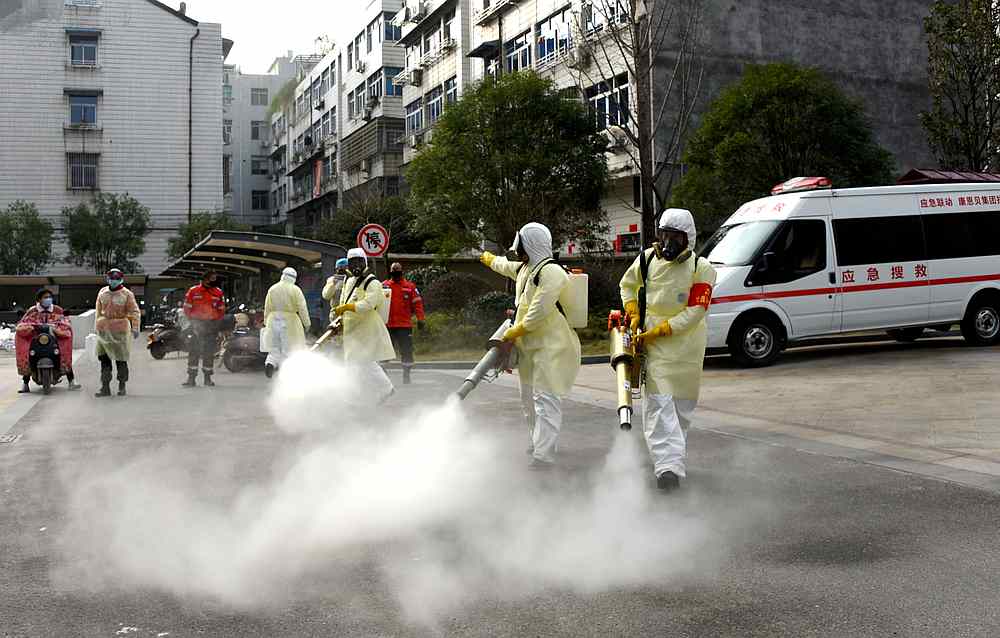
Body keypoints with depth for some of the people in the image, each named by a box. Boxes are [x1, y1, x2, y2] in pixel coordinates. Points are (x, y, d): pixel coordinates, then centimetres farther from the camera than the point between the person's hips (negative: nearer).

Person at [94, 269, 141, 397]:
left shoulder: (127, 294, -3)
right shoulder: (102, 292, 11)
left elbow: (134, 312, -6)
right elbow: (98, 311, 20)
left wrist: (135, 328, -13)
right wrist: (96, 326, 21)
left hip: (120, 330, -4)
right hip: (104, 330, 4)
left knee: (121, 359, 1)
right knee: (104, 358, 1)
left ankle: (122, 385, 14)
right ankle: (105, 387, 5)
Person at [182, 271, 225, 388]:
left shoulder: (218, 292, 7)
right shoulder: (193, 291, 1)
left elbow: (222, 309, 13)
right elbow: (187, 308, 4)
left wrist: (217, 321, 3)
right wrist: (192, 321, -3)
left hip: (212, 325, 2)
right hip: (197, 324, -2)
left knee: (209, 352, 6)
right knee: (194, 352, -4)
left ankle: (208, 377, 14)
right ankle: (191, 378, -1)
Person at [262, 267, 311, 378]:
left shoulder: (272, 289, 6)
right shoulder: (295, 290, -6)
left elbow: (267, 308, 9)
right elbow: (302, 308, -7)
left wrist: (266, 322, 18)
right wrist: (306, 323, 0)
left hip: (273, 320, 4)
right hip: (289, 320, -4)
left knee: (274, 347, 12)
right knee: (288, 348, 3)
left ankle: (270, 363, -12)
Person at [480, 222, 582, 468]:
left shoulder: (551, 272, -19)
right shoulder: (524, 269, 13)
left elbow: (540, 311, -24)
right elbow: (505, 266, 37)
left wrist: (515, 332, -14)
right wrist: (490, 259, 57)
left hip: (552, 346, -10)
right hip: (530, 346, 10)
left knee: (545, 399, -14)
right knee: (529, 397, 19)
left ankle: (544, 455, -16)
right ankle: (537, 442, 34)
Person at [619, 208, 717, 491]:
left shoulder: (701, 268, -8)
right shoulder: (647, 259, 0)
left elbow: (694, 311, -14)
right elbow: (627, 285, 19)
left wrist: (659, 330, -18)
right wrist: (634, 314, 5)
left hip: (687, 342, 0)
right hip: (653, 343, 0)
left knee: (682, 404, 12)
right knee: (659, 403, -11)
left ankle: (671, 455, 32)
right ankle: (669, 466, -16)